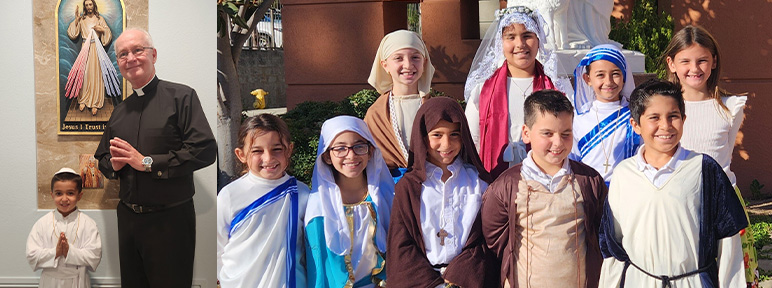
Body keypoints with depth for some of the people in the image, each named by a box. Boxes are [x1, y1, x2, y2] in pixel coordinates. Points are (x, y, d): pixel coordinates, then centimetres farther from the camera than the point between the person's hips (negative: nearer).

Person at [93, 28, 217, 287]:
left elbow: (205, 150, -18)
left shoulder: (181, 97, -7)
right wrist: (114, 164, -3)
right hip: (127, 217, 6)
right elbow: (102, 159, 23)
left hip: (170, 219, -6)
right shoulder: (119, 111, 13)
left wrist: (147, 162, -17)